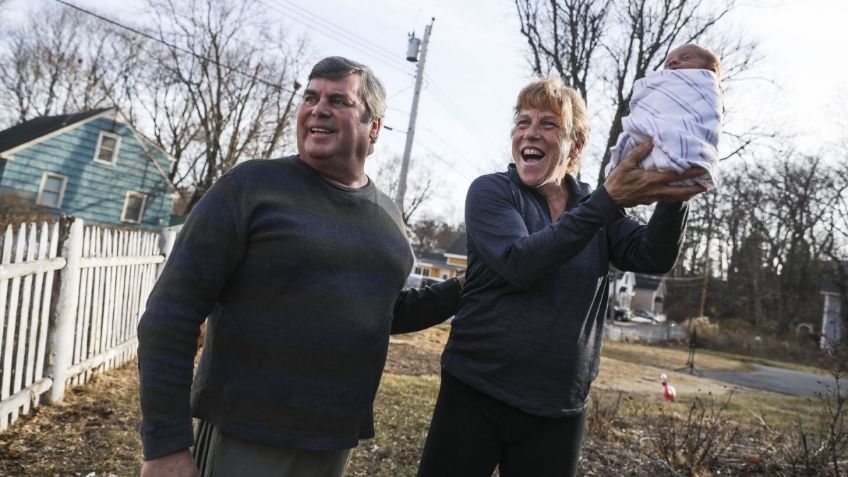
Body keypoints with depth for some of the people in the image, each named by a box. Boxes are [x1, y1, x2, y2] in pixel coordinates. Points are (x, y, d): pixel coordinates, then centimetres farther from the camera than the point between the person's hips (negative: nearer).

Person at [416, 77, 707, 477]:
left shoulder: (596, 207, 6)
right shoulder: (491, 191, -5)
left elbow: (654, 257, -8)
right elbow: (521, 264, -22)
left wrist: (674, 197, -27)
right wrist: (608, 200, -30)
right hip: (475, 394, -3)